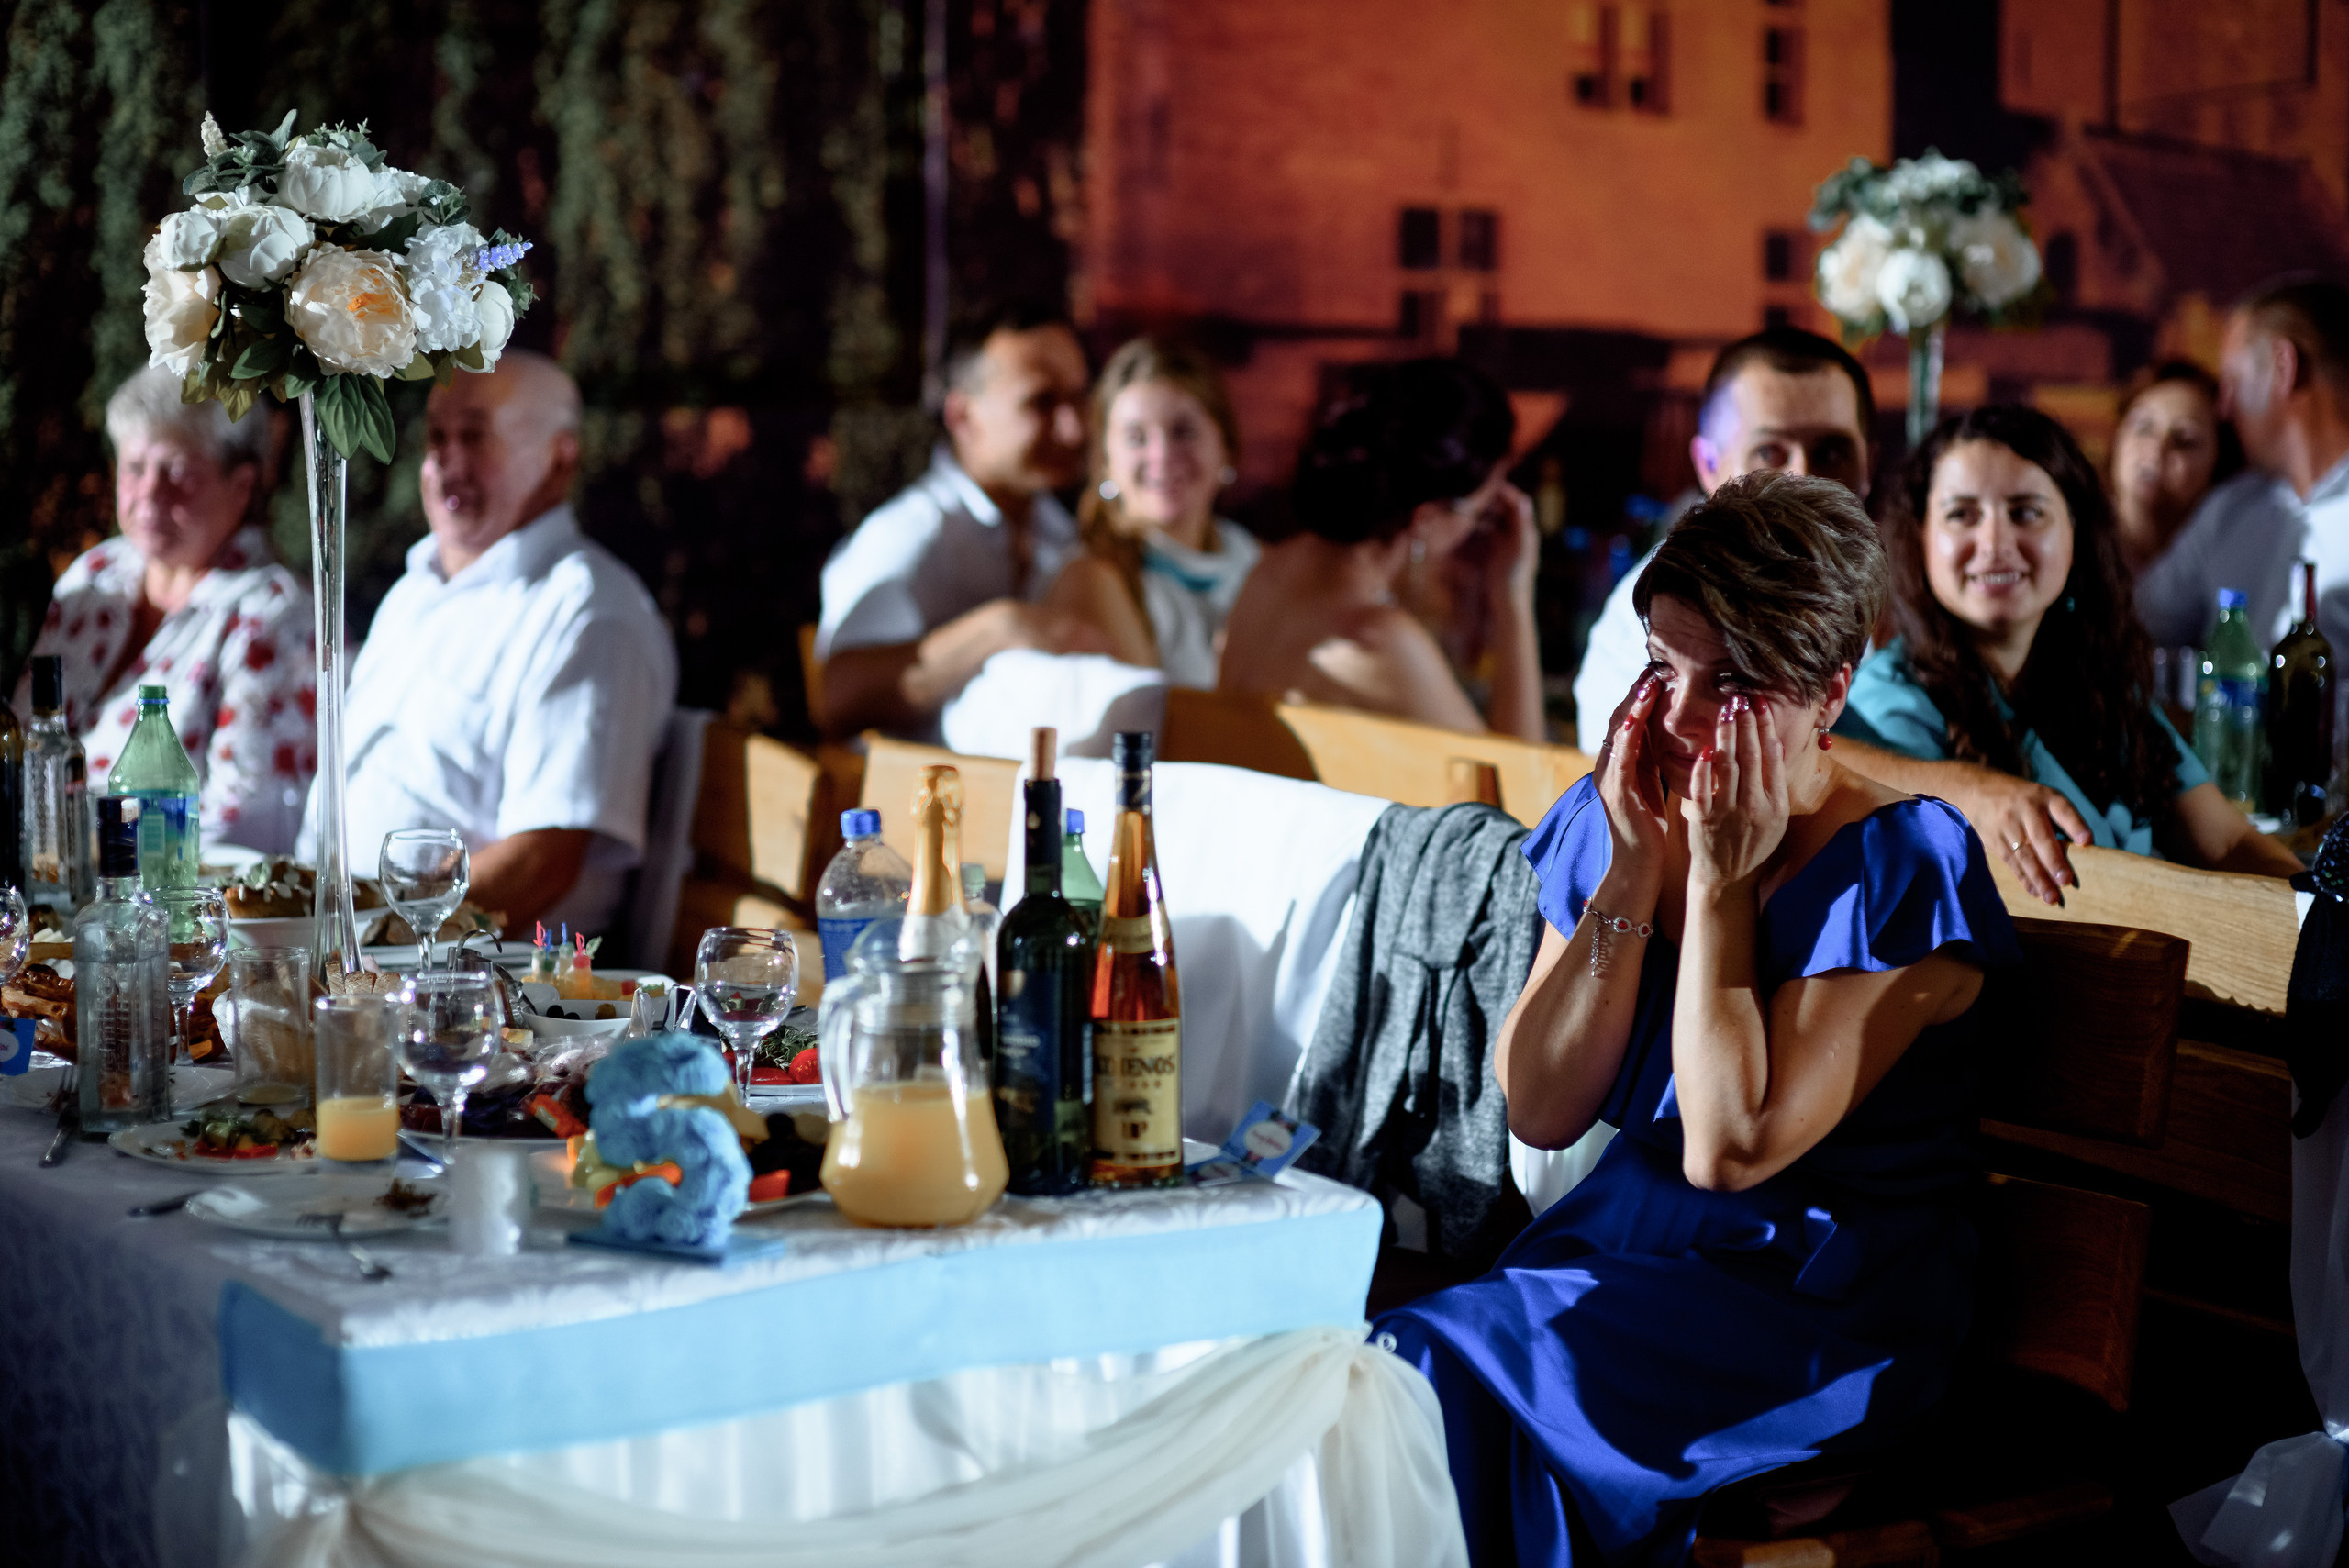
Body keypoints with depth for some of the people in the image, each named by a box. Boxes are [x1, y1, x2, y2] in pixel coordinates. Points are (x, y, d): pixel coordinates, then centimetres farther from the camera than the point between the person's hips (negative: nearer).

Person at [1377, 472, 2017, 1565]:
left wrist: (1721, 882, -17)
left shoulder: (1903, 866, -13)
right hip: (1620, 1247, 6)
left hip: (1816, 1312, -5)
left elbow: (1729, 1150, -20)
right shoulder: (1613, 819, 4)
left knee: (1455, 1380, -26)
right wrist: (1635, 869, -10)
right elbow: (1539, 1112, -4)